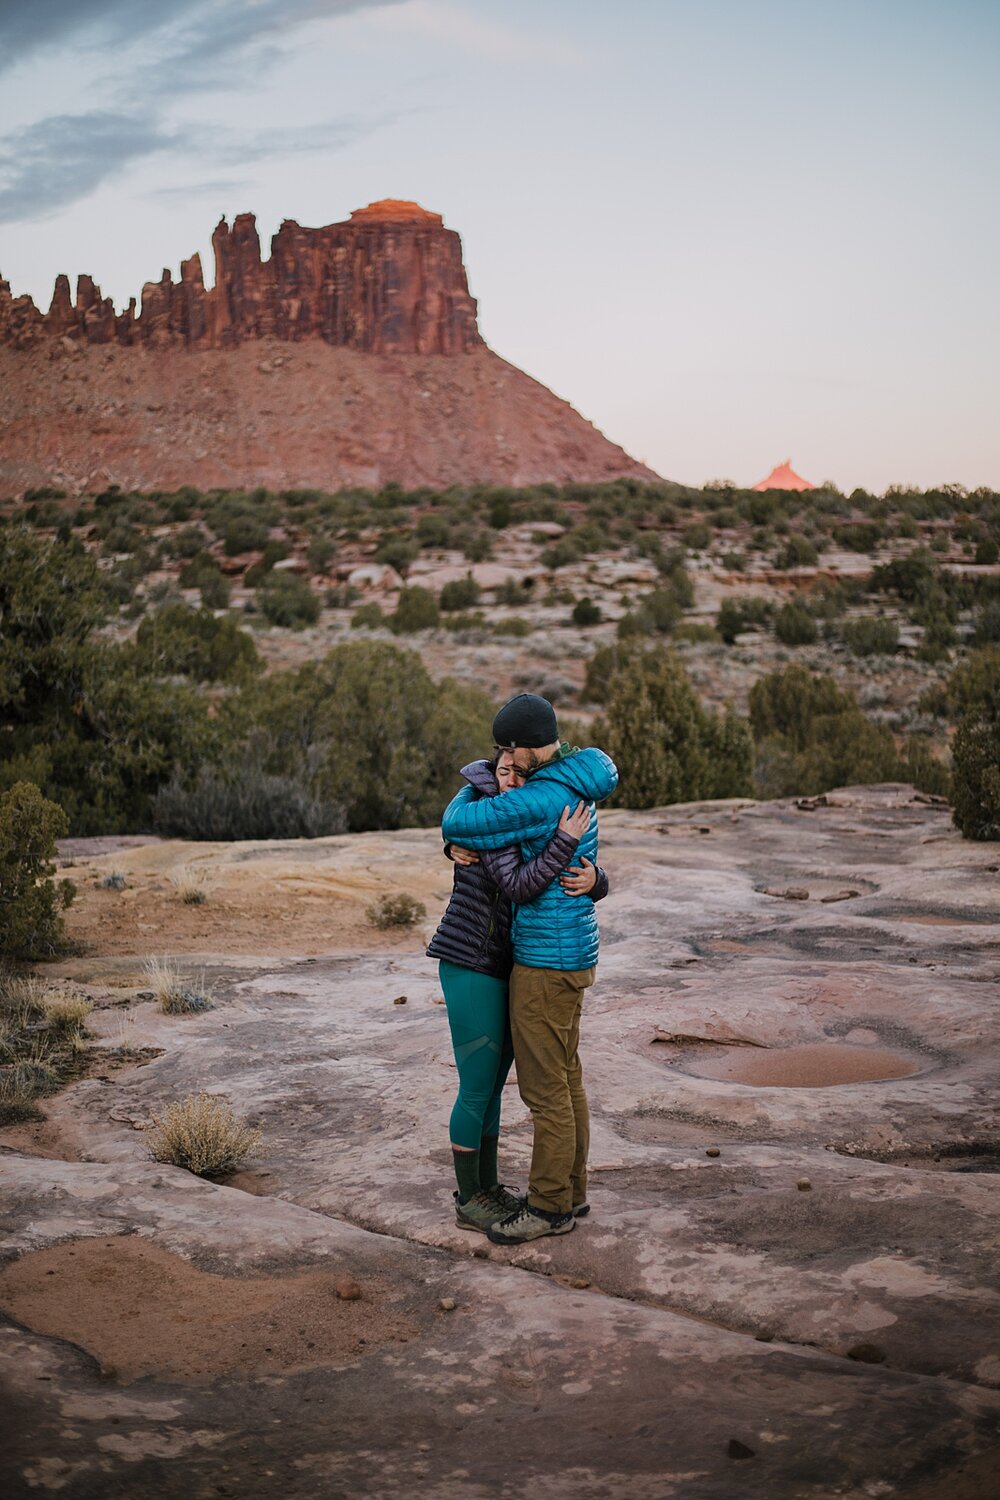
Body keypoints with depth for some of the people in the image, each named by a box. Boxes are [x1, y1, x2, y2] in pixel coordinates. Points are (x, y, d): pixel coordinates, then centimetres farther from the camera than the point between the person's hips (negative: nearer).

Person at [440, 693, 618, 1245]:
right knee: (564, 1079, 16)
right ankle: (569, 1192, 26)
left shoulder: (539, 800, -23)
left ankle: (550, 1205, 11)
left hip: (547, 959, -10)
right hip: (570, 947, 10)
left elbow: (456, 825, -18)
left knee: (544, 1086, 0)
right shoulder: (578, 788, 9)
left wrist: (469, 791, 4)